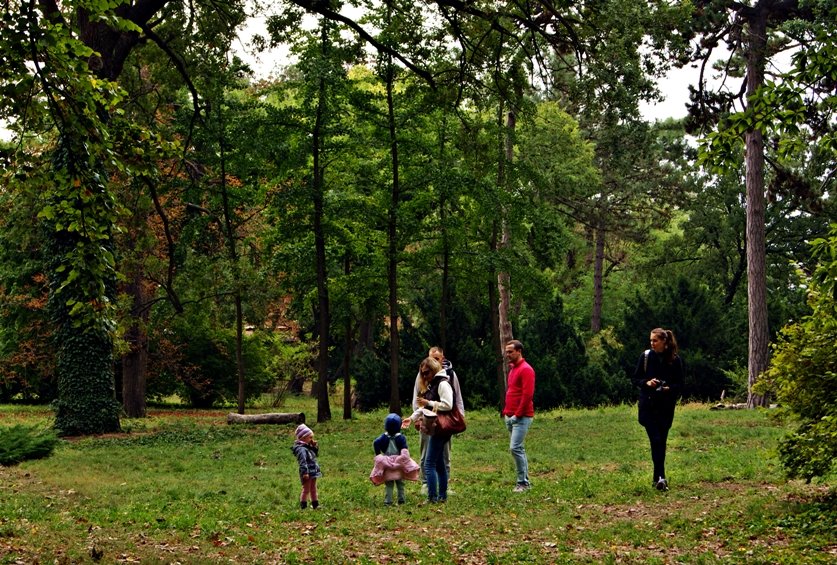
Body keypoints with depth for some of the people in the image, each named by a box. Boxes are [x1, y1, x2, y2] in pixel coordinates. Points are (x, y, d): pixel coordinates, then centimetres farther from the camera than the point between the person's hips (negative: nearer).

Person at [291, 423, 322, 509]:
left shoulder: (308, 447, 11)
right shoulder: (301, 449, -20)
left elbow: (316, 454, 25)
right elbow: (303, 461, -26)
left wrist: (315, 447, 9)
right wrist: (305, 472, -31)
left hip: (313, 473, 10)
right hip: (307, 473, -10)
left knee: (313, 489, 18)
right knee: (306, 490, -2)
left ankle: (316, 505, 27)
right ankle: (303, 506, 5)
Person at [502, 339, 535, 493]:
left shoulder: (526, 369, -12)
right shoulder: (513, 369, 18)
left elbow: (527, 394, -19)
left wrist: (518, 414, -17)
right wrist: (506, 411, 14)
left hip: (521, 417, -10)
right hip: (510, 417, 10)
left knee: (516, 448, -14)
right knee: (518, 449, 11)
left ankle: (523, 482, -8)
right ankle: (525, 482, 16)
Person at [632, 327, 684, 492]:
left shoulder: (675, 359, 0)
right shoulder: (646, 356, 0)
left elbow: (680, 384, 3)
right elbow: (635, 379, 5)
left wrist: (669, 388, -17)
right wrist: (647, 382, -15)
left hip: (666, 406, 1)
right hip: (648, 405, -1)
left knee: (662, 441, 6)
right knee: (656, 440, -12)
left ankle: (657, 478, 17)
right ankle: (661, 477, -17)